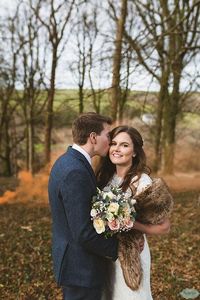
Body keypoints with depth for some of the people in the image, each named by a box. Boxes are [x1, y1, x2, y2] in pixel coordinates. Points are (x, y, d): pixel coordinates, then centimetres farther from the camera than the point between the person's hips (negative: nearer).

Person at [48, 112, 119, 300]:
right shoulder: (76, 172, -28)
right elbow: (84, 233, -28)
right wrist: (116, 249, -12)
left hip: (71, 260, 10)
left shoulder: (66, 161, 4)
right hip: (81, 266, -9)